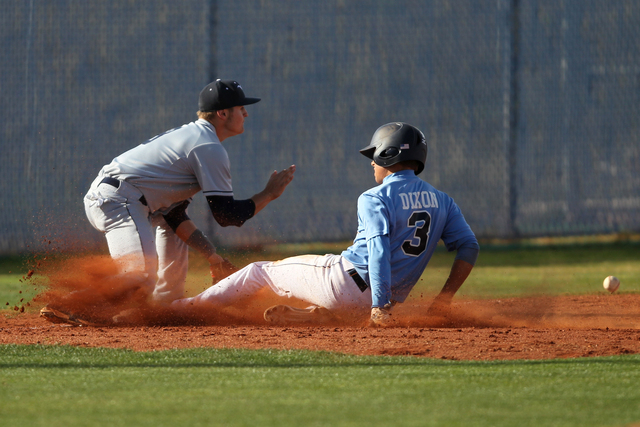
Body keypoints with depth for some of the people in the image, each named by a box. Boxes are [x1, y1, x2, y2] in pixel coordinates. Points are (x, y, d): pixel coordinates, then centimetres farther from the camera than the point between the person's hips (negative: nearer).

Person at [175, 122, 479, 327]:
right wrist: (445, 297, 2)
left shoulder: (374, 199, -11)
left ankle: (192, 306, 20)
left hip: (345, 278, -5)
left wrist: (379, 306, -30)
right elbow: (469, 247, 3)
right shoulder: (442, 202, 9)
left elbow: (379, 252, -24)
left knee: (260, 271, 13)